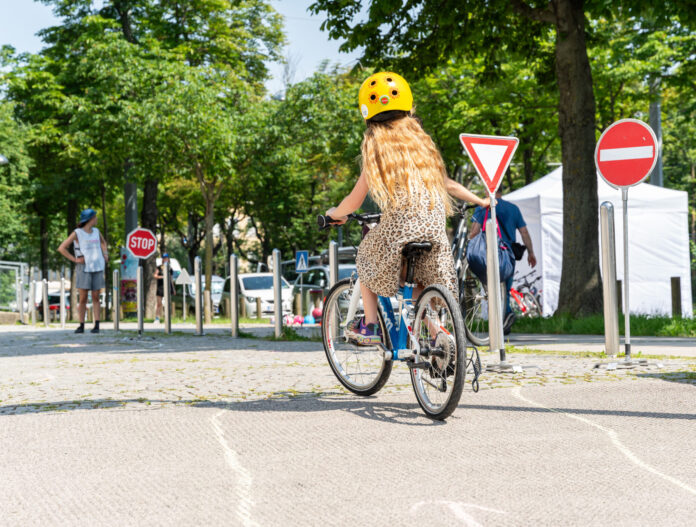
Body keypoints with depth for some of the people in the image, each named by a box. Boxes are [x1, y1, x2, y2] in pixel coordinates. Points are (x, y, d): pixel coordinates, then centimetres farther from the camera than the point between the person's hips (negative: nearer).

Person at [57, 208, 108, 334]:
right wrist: (75, 259, -11)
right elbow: (61, 248, -7)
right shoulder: (77, 233, -5)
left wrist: (105, 254, 15)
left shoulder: (96, 232, 11)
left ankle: (97, 325, -1)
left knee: (96, 297, 0)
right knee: (83, 298, -2)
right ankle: (81, 325, 5)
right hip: (84, 269, -4)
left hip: (97, 268, 4)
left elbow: (103, 242, 33)